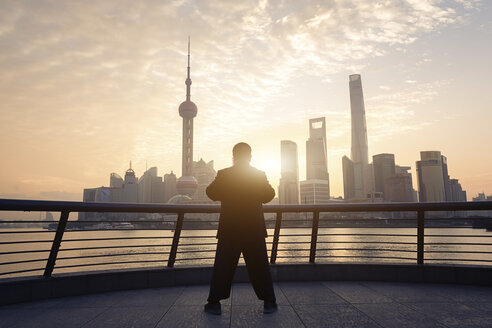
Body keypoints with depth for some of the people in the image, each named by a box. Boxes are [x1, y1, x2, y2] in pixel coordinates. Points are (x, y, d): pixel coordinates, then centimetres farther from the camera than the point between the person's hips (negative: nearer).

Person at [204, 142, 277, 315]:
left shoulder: (223, 174, -7)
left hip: (229, 229, -1)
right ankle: (269, 302, 16)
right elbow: (268, 195, 9)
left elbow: (212, 193, 4)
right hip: (254, 229, 1)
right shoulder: (259, 174, -3)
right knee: (259, 266, 10)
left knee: (222, 267, 9)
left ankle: (214, 302, 13)